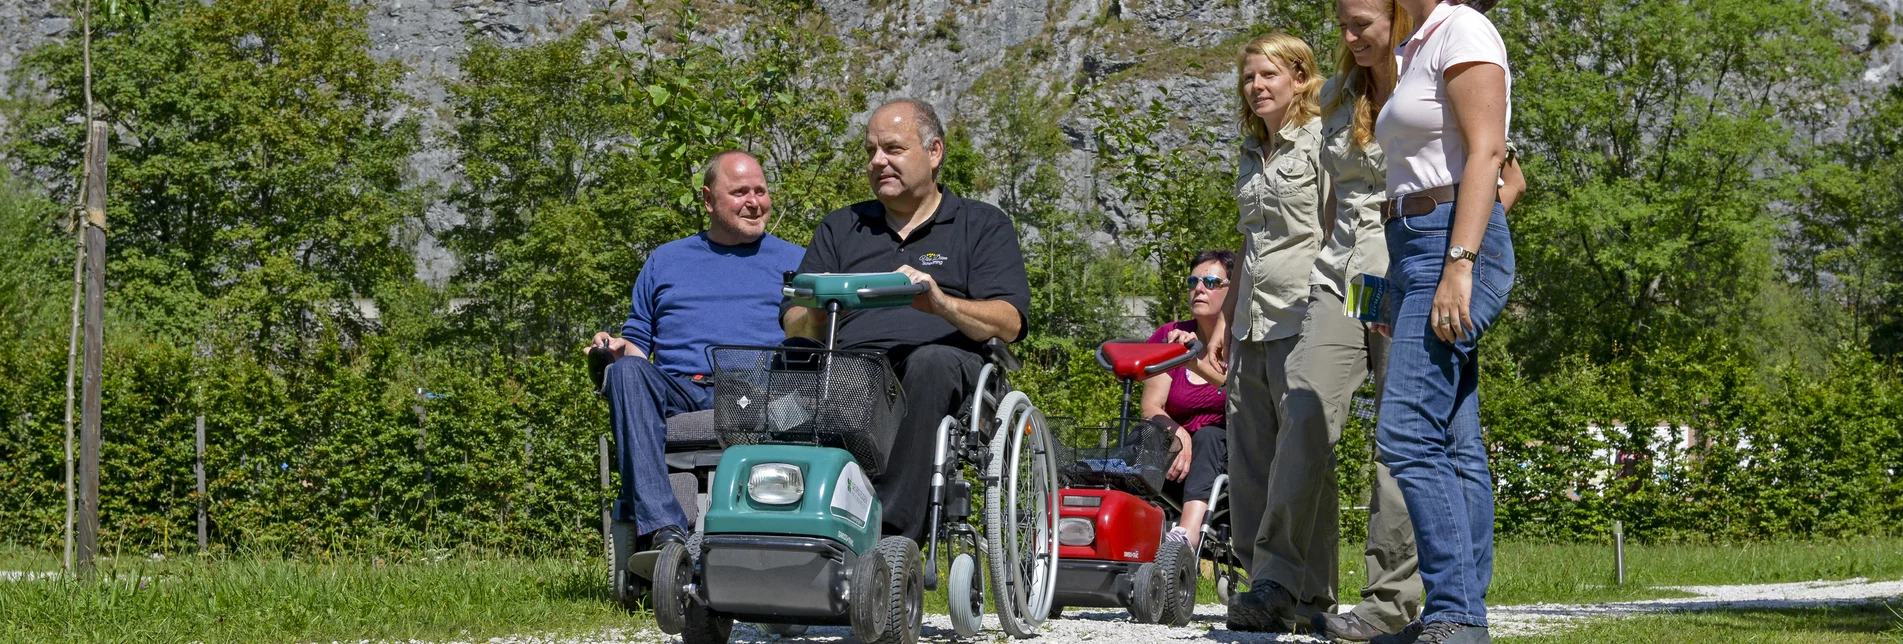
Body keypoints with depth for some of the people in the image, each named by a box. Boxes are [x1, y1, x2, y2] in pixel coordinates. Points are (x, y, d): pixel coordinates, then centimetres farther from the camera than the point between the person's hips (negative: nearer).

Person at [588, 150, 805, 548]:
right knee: (626, 371, -31)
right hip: (676, 397, 2)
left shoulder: (796, 262, 23)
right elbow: (638, 343, 25)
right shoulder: (665, 261, 28)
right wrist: (617, 348, 1)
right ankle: (660, 527, -44)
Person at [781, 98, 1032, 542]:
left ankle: (894, 534, -45)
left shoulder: (983, 226, 19)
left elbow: (1007, 323, 2)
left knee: (929, 361, -38)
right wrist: (817, 313, -9)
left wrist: (941, 304, -18)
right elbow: (795, 327, 17)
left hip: (947, 366, -2)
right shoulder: (840, 229, 29)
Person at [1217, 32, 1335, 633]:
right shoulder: (1253, 155, 21)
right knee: (1249, 464, 2)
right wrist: (1226, 322, 25)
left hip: (1303, 317, -8)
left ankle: (1279, 583, -15)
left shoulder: (1320, 142, -3)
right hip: (1254, 325, 8)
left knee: (1300, 454, -14)